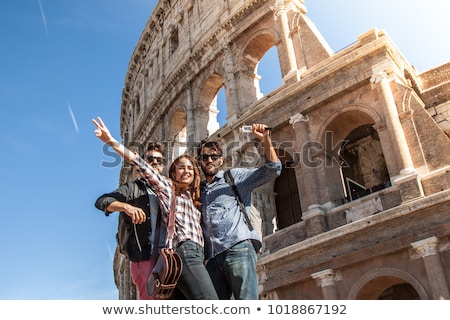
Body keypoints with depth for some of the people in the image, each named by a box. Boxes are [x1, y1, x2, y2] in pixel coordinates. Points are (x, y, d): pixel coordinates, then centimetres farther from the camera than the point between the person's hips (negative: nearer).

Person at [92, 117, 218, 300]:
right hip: (185, 251, -8)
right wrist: (112, 142, -5)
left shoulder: (192, 199, 31)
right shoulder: (167, 187, 12)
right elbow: (141, 166, 3)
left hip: (195, 255, 8)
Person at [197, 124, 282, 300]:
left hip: (239, 248, -5)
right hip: (214, 258, 5)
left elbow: (272, 170, 4)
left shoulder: (235, 176, 15)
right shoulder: (199, 190, 27)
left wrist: (266, 141, -8)